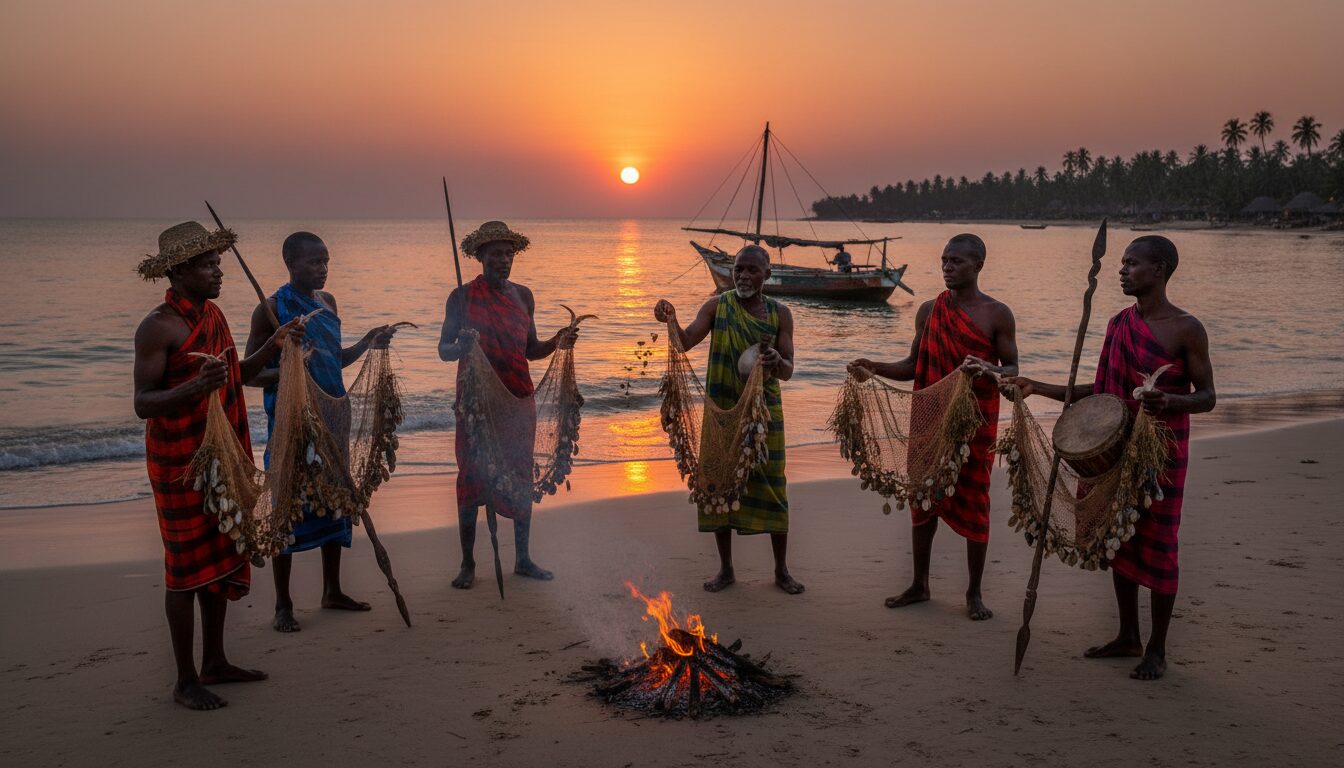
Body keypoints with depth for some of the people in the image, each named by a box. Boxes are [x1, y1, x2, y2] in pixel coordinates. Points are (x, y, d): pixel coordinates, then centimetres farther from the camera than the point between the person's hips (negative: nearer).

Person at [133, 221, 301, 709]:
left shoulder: (212, 314, 9)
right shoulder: (158, 327, -17)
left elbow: (236, 375, 20)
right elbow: (142, 403, -20)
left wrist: (272, 345, 6)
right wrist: (195, 386, -36)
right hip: (180, 465, -8)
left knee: (221, 560, 15)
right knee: (187, 568, -1)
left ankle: (214, 663, 28)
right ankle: (186, 681, 10)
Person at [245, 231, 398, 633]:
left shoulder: (326, 301, 9)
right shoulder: (271, 309, -11)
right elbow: (250, 374, -11)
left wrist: (367, 343, 2)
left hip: (333, 413, 7)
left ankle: (332, 591, 26)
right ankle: (283, 606, 10)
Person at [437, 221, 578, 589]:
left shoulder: (523, 295, 8)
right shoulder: (462, 296, -5)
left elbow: (530, 350, 12)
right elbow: (443, 351, -4)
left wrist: (556, 343, -7)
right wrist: (463, 345, -26)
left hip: (519, 400, 4)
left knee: (522, 477, 8)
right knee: (471, 480, -1)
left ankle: (523, 559, 20)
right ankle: (468, 564, 10)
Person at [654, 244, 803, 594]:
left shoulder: (779, 313, -1)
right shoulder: (717, 306, -2)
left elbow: (788, 371, -4)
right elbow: (686, 341, -14)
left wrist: (776, 363, -28)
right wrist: (671, 321, -35)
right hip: (722, 410, 1)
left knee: (771, 488, 2)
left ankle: (782, 571, 16)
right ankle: (726, 569, 19)